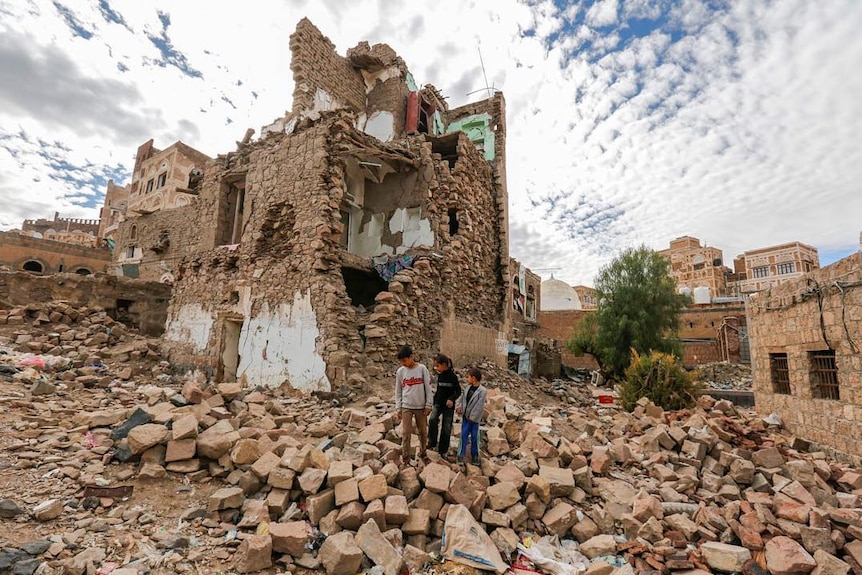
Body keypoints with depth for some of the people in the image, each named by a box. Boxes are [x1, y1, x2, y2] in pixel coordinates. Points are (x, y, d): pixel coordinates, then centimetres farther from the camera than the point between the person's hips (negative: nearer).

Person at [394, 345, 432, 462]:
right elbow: (398, 391, 4)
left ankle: (422, 453, 31)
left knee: (423, 432, 11)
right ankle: (406, 457, 11)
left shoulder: (422, 369, -7)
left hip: (421, 407, 0)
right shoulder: (400, 371, -2)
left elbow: (428, 388, -3)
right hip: (406, 407, 0)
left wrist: (428, 405, -5)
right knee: (406, 433, -2)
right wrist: (398, 408, 1)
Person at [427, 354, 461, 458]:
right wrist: (433, 402, 16)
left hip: (448, 406, -4)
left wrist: (451, 399, -30)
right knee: (432, 419, -21)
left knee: (446, 428, 4)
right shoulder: (440, 375, 2)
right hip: (438, 403, 4)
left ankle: (443, 450, 19)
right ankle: (432, 442, -5)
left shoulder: (452, 376, -15)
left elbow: (458, 391, -12)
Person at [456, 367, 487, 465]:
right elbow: (463, 398, 13)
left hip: (474, 418, -5)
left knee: (474, 437, 8)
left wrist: (472, 417, -16)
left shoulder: (482, 391, -19)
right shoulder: (468, 388, 2)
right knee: (464, 435, 7)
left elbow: (479, 406, -19)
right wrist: (460, 407, -4)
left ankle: (474, 455, 24)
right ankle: (461, 454, 17)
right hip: (466, 416, 5)